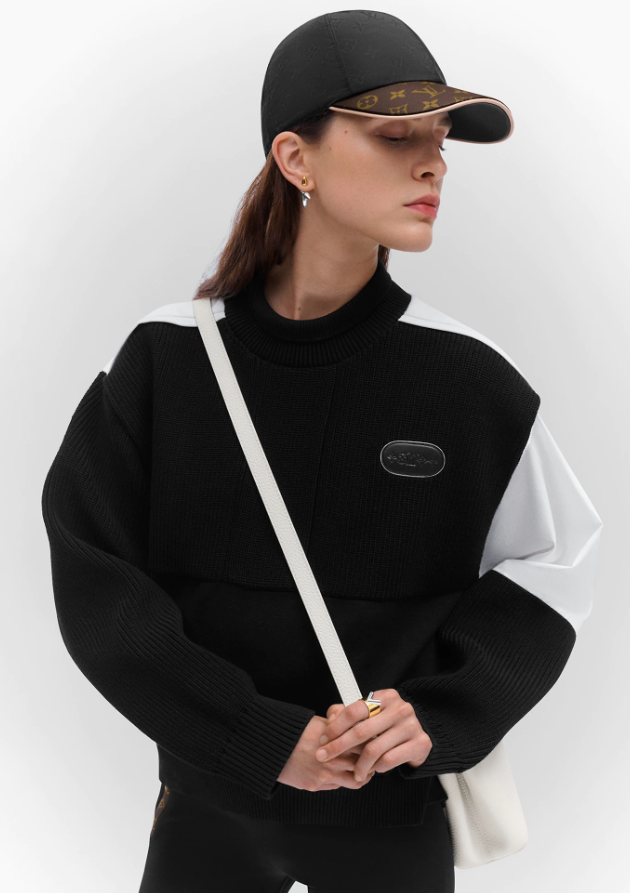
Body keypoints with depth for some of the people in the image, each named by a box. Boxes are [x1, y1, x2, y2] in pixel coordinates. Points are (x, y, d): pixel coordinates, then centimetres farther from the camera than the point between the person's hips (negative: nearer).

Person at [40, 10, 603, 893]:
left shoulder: (465, 374, -11)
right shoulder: (166, 357, -11)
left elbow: (555, 562, -1)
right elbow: (95, 579, -10)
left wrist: (441, 716, -14)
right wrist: (257, 737, -18)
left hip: (398, 810, 0)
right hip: (212, 794, 0)